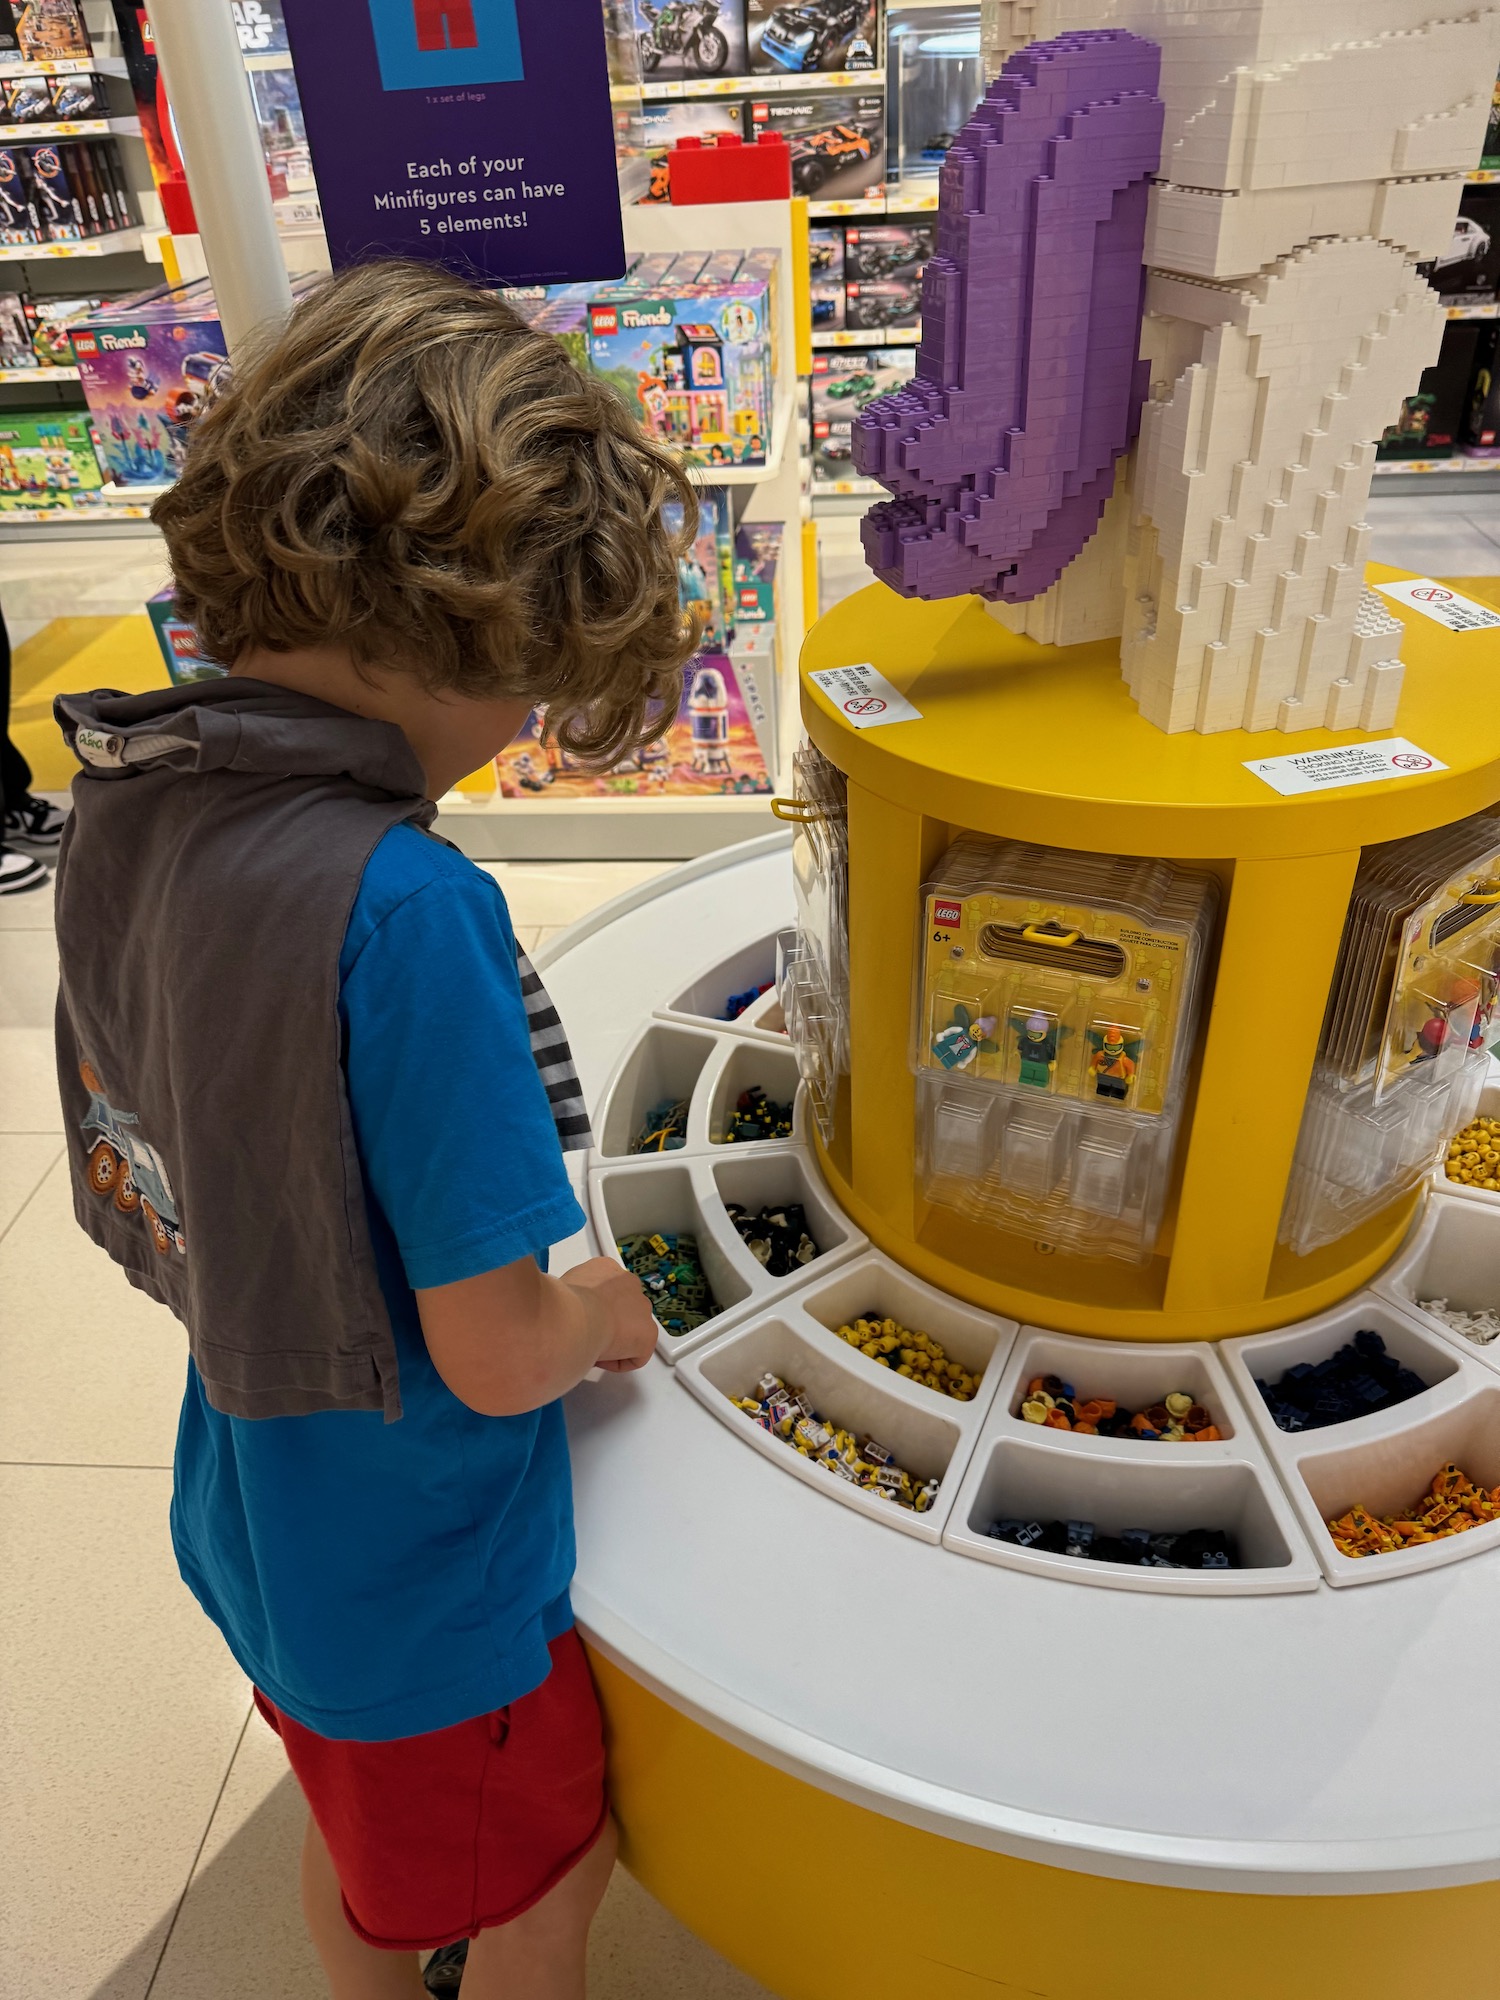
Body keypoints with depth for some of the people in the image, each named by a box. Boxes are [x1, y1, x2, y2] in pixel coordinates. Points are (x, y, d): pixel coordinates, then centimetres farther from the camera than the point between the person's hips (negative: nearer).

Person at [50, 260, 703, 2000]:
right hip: (420, 1588, -7)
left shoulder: (123, 806, -11)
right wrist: (600, 1314, -7)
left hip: (251, 1518, 7)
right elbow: (495, 1356, -30)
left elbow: (143, 1187, 1)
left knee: (359, 1842, 35)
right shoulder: (400, 906, -36)